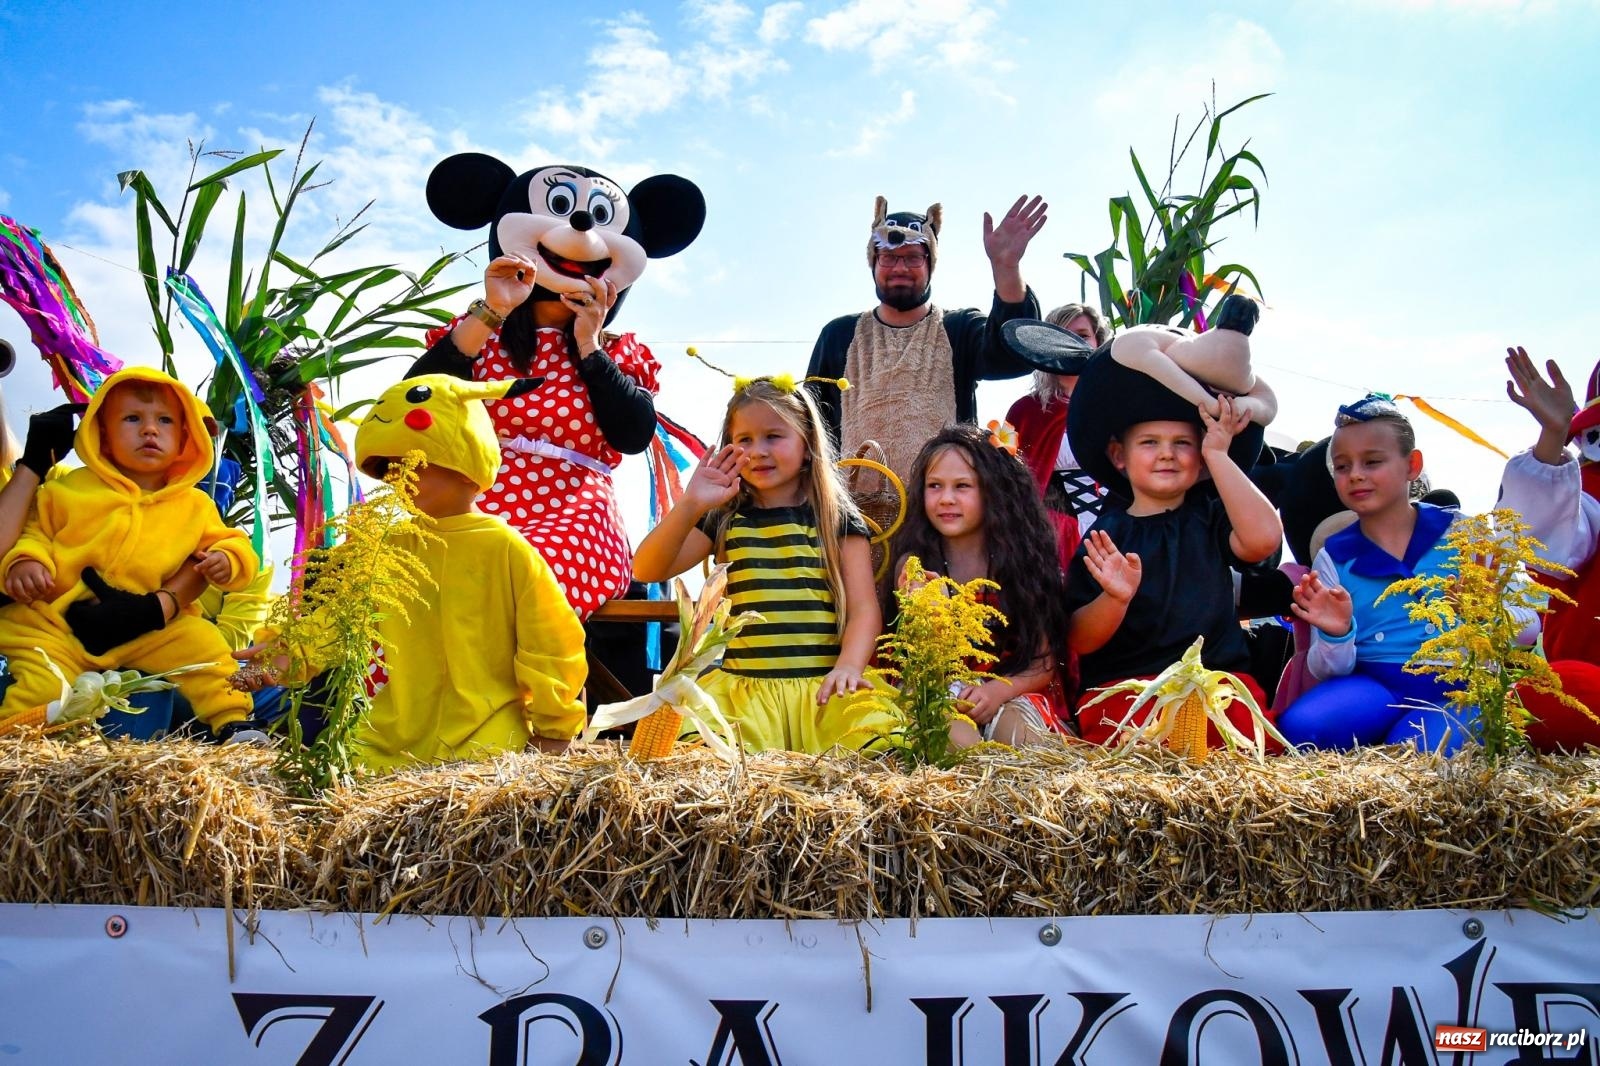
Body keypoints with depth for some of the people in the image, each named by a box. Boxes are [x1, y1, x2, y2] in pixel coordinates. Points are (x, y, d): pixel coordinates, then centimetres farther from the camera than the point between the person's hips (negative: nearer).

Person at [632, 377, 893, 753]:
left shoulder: (838, 520, 10)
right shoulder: (724, 520, 14)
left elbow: (864, 609, 2)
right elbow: (648, 571, 5)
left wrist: (849, 666, -18)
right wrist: (689, 507, -9)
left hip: (822, 686, 0)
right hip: (740, 687, 1)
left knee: (881, 734, -30)